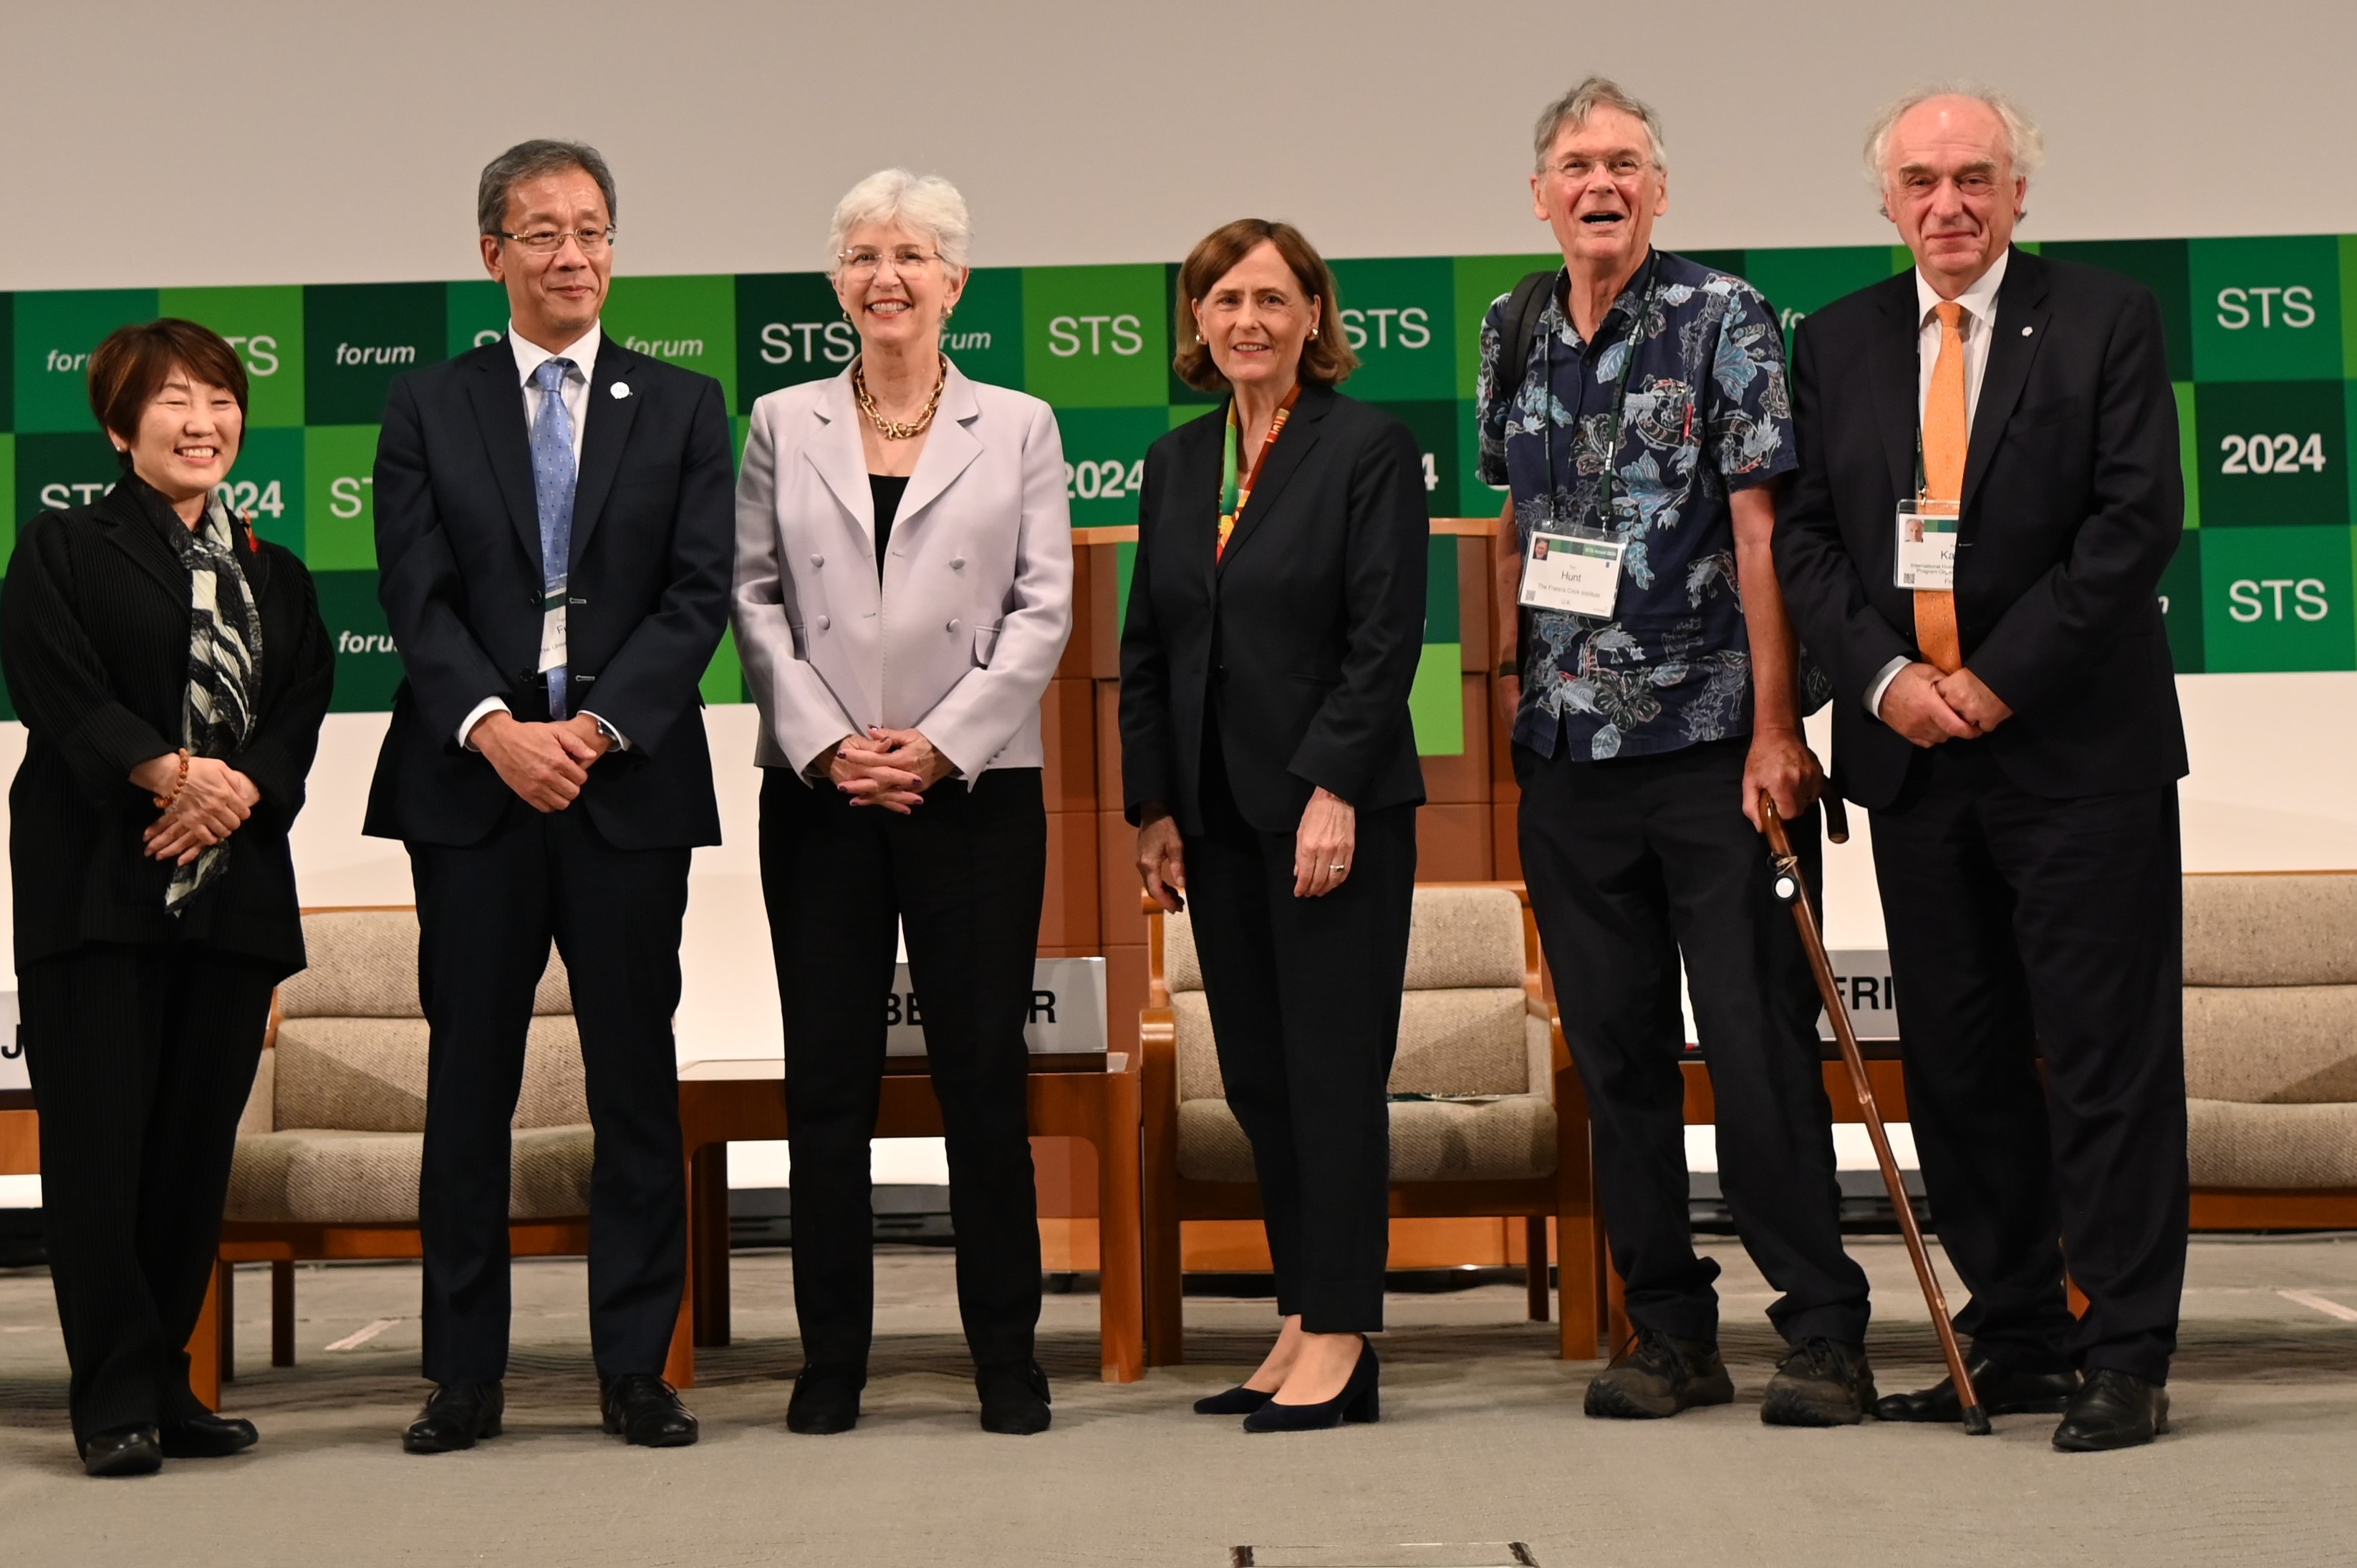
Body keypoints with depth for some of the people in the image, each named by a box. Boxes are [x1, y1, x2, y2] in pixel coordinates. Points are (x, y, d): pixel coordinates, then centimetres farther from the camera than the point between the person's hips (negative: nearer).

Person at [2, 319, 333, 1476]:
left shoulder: (275, 575, 18)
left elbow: (301, 715, 7)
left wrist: (235, 790, -12)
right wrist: (172, 774, -21)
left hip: (232, 890, 4)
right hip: (96, 890, -4)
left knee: (197, 1146, 5)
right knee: (100, 1142, -7)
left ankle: (166, 1389, 13)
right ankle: (118, 1402, -2)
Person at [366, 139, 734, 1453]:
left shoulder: (683, 406, 9)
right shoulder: (429, 408, 9)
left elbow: (699, 594, -1)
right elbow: (418, 597, 0)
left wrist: (596, 726, -13)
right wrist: (495, 730, -15)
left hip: (630, 783, 0)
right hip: (470, 786, 0)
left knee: (637, 1084, 3)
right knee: (470, 1084, 3)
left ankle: (637, 1369, 10)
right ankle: (466, 1377, 10)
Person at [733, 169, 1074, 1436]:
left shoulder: (1019, 428, 8)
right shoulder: (782, 427, 11)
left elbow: (1042, 609, 1)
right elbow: (755, 598, 5)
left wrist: (943, 742, -10)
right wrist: (827, 744, -8)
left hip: (975, 785, -1)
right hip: (818, 793, 1)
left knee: (984, 1071, 0)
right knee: (827, 1076, 2)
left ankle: (1006, 1354, 8)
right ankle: (831, 1357, 10)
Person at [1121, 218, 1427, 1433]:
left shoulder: (1369, 449, -4)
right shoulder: (1176, 464, 13)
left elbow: (1385, 637, -10)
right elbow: (1147, 648, 15)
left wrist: (1333, 790, -16)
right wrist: (1152, 808, 9)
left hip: (1338, 804, -6)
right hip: (1219, 816, 6)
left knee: (1332, 1070, -4)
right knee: (1256, 1074, 7)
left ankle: (1342, 1343, 0)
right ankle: (1302, 1323, 14)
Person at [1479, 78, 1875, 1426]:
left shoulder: (1722, 318, -5)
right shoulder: (1516, 337, 10)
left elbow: (1761, 525, -10)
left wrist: (1776, 728, -14)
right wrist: (1513, 667, 13)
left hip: (1714, 742, -5)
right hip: (1568, 750, 5)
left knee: (1760, 1044, -5)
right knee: (1616, 1049, 8)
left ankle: (1826, 1329, 4)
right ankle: (1670, 1329, 17)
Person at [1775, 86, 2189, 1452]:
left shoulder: (2108, 321, -1)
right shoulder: (1838, 342, 10)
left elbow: (2138, 520, -9)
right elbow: (1806, 533, 8)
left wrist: (1999, 677, -13)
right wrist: (1885, 674, -8)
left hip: (2077, 742, -4)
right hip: (1912, 747, 4)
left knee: (2108, 1055, -3)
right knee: (1957, 1061, 8)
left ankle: (2127, 1357, 2)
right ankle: (2016, 1341, 18)